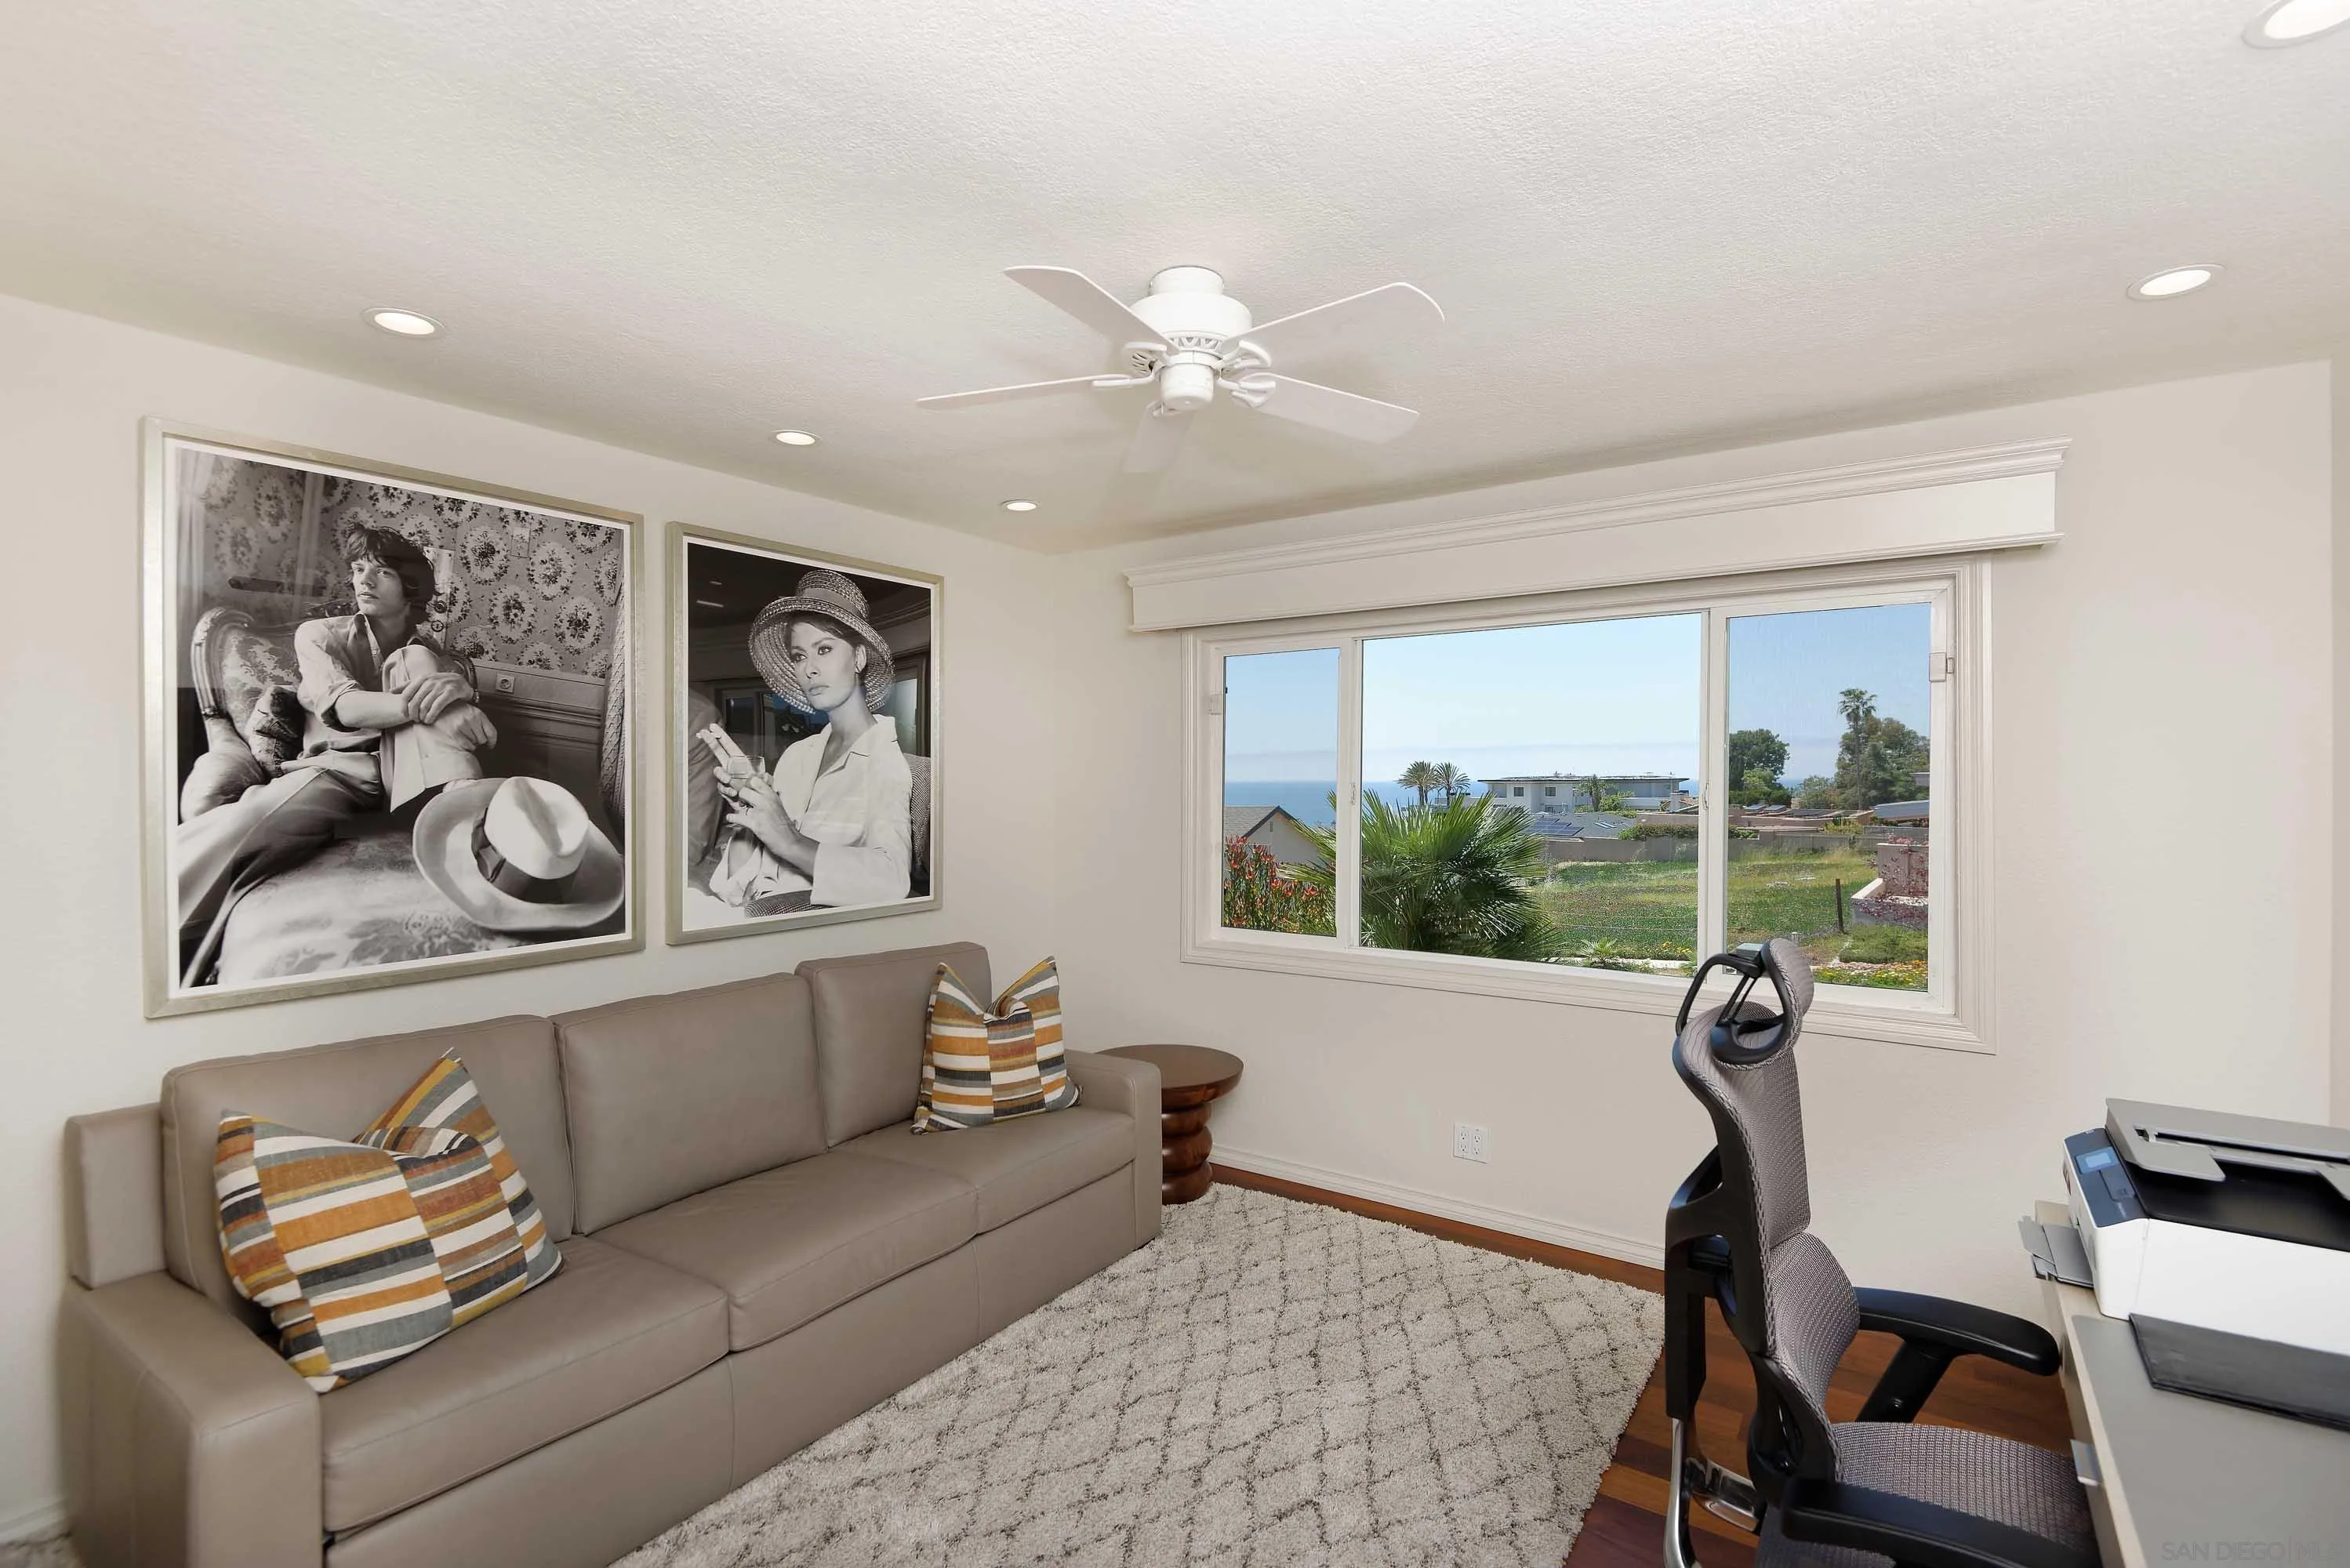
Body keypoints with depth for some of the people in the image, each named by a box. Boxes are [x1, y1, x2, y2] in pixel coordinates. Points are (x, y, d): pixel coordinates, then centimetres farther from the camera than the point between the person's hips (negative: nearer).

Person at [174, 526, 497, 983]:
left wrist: (455, 686, -25)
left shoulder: (430, 650, 17)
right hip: (341, 768, -1)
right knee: (248, 822, -35)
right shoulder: (320, 634, 11)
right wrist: (425, 705, -26)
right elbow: (343, 706, -9)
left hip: (410, 775, 1)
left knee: (415, 662, -18)